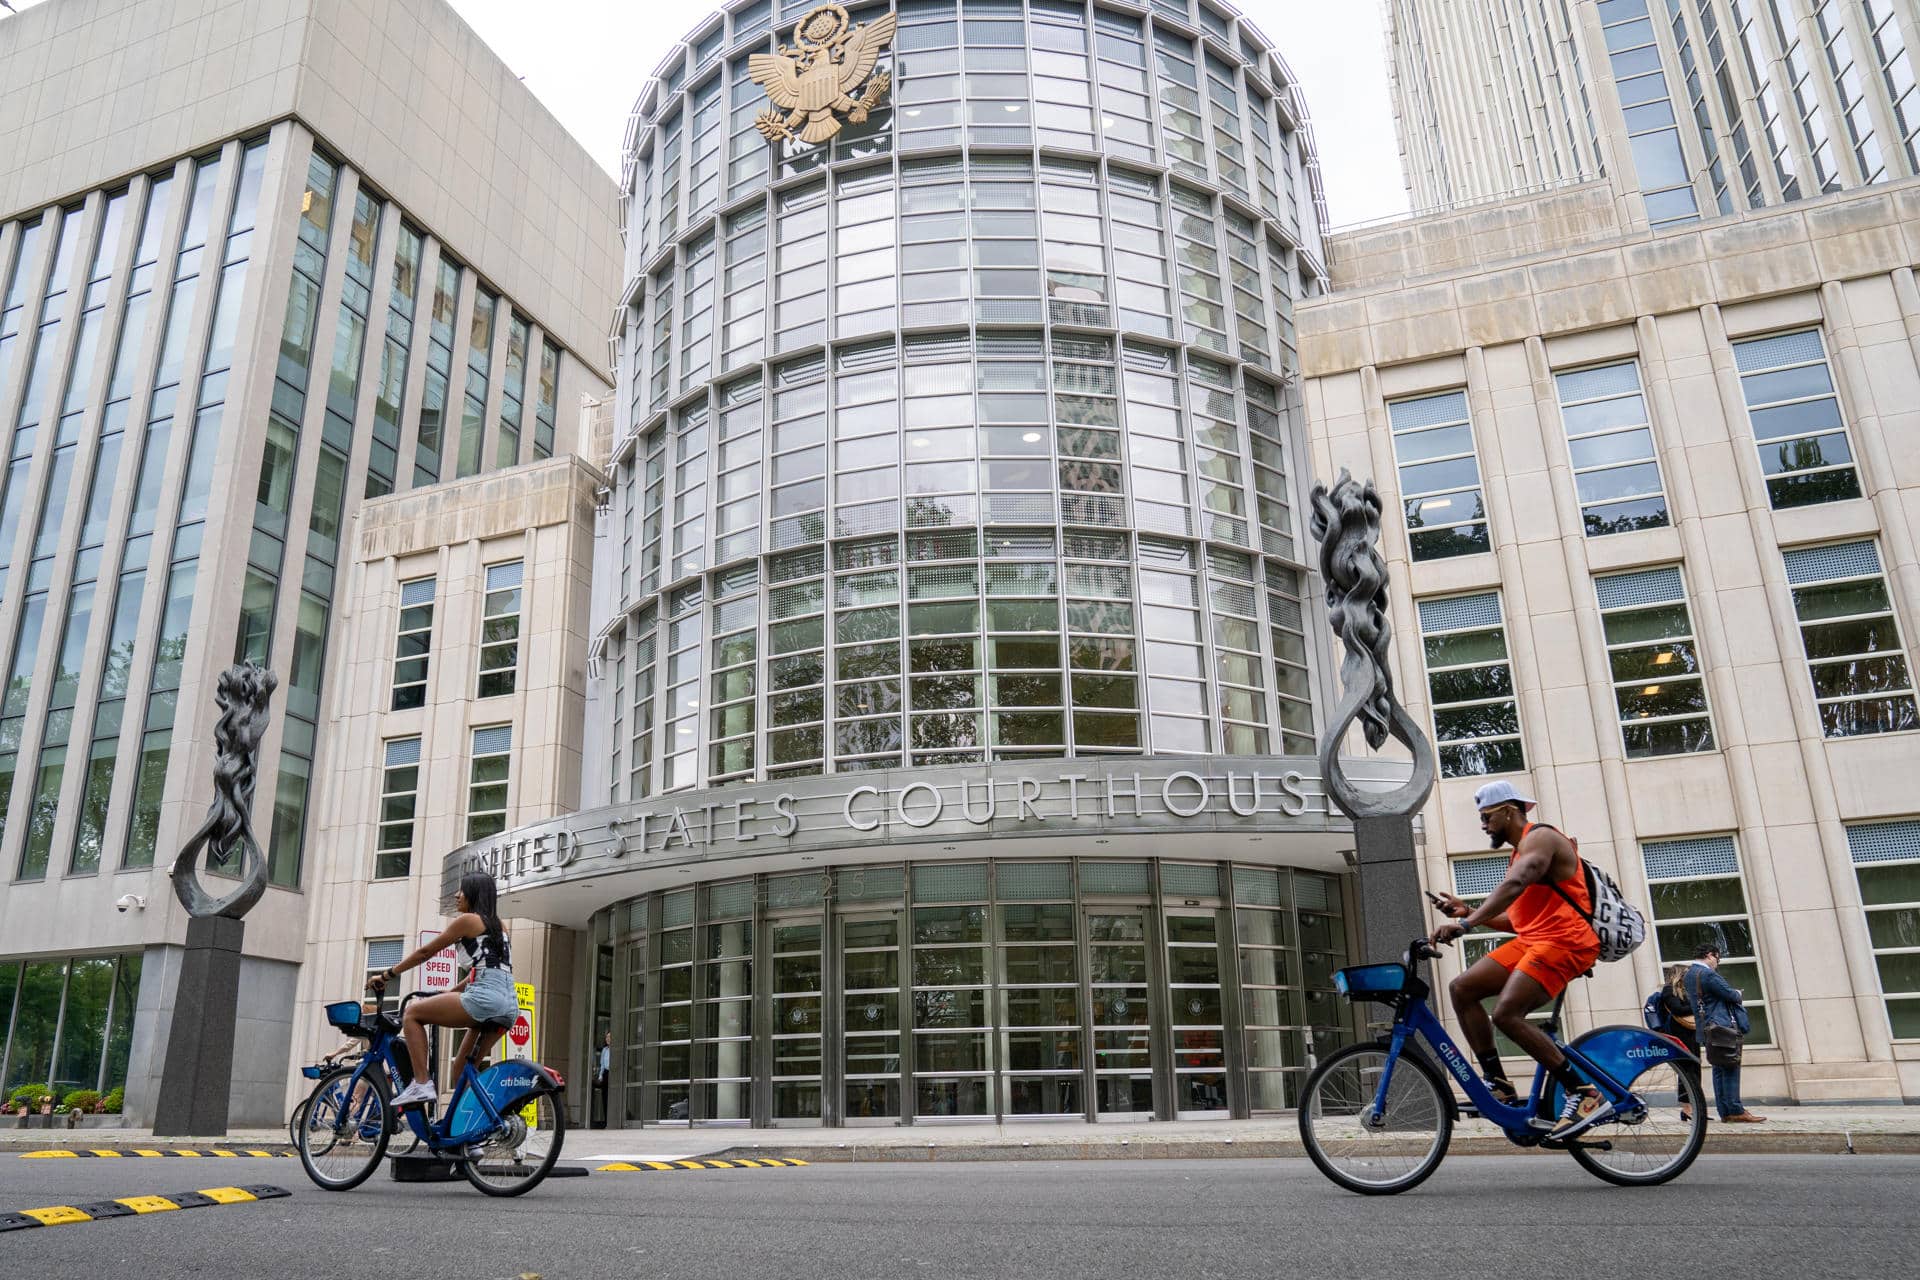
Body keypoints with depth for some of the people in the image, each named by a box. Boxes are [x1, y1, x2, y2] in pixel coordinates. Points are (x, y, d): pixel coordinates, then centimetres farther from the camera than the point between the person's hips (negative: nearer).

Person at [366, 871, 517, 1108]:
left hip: (485, 995, -8)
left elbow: (425, 952, 8)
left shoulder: (467, 920, 4)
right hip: (510, 1004, 8)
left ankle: (421, 1084, -6)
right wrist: (452, 992, 37)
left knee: (413, 1013, 4)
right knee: (462, 1068, 18)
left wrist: (386, 976, 16)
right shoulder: (497, 926, 26)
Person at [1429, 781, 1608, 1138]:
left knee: (1506, 1013, -25)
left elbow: (1514, 885, -29)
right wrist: (1467, 912, 10)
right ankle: (1500, 1088, -2)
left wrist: (1466, 924, -39)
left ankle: (1585, 1094, -17)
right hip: (1531, 941, 10)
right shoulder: (1519, 851, 24)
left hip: (1564, 941, -10)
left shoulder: (1540, 838, -8)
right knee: (1462, 989, -3)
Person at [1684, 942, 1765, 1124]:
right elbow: (1730, 994, -14)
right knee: (1731, 1068, -6)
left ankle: (1724, 1111, 11)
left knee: (1719, 1070, 10)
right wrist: (1737, 994, 10)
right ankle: (1735, 1111, -7)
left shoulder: (1689, 974, 15)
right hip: (1722, 1026, -9)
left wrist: (1734, 994, 14)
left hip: (1707, 1029, 9)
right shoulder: (1707, 974, -16)